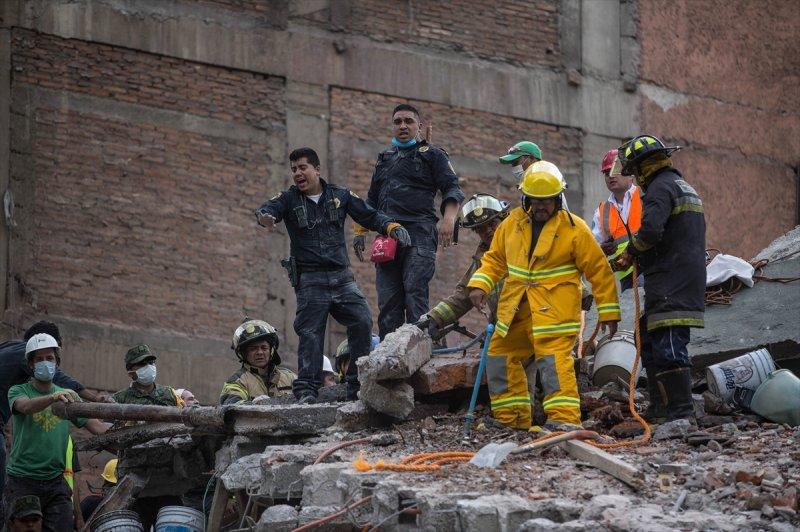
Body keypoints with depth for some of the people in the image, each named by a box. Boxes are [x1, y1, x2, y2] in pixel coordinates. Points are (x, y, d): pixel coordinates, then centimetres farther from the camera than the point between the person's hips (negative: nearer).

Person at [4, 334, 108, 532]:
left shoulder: (68, 396, 15)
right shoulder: (18, 391, 3)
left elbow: (95, 426, 8)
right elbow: (26, 406, -20)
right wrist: (53, 397, -39)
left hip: (56, 481, 3)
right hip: (22, 481, -3)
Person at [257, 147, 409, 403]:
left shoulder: (339, 195, 8)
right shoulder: (289, 199, 2)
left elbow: (370, 216, 10)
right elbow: (268, 209, -17)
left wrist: (392, 228, -10)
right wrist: (265, 218, -43)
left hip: (342, 277, 2)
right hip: (310, 281, -2)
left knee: (362, 322, -11)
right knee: (310, 334, -8)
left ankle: (358, 386, -4)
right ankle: (306, 390, -2)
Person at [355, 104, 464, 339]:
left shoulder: (432, 155, 10)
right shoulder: (384, 159, 27)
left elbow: (452, 189, 0)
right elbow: (371, 200, 32)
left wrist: (449, 219, -18)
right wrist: (360, 232, 21)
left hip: (419, 233, -5)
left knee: (415, 293, -16)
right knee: (388, 301, -1)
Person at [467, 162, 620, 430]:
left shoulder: (573, 229, -5)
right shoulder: (512, 224, 9)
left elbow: (599, 269, -1)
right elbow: (495, 258, 19)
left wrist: (608, 311, -2)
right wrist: (480, 285, 1)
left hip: (554, 309, -6)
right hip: (516, 307, 6)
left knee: (553, 359, -20)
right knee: (500, 357, 10)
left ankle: (564, 417, -23)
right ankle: (510, 417, 19)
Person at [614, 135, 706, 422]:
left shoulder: (661, 187, -8)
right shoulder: (685, 187, 25)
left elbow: (651, 230, -23)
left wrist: (632, 252, -3)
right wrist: (635, 261, 19)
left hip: (671, 286, -11)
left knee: (668, 346, -13)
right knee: (649, 338, 17)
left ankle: (681, 413, -18)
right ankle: (659, 409, 20)